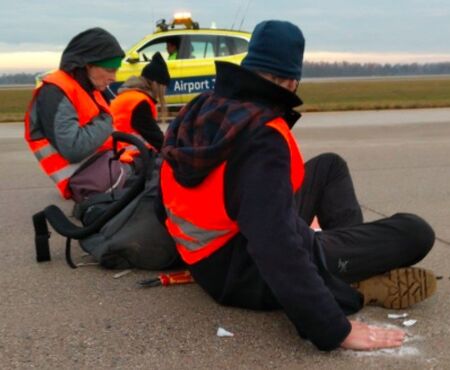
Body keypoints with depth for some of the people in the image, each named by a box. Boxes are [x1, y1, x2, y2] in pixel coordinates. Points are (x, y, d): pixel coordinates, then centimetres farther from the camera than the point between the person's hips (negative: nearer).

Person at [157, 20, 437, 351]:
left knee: (330, 166, 22)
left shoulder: (199, 110, -3)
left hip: (213, 258, 9)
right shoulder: (262, 136, -28)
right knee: (415, 232, -5)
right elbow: (276, 247, -36)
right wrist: (334, 330, -31)